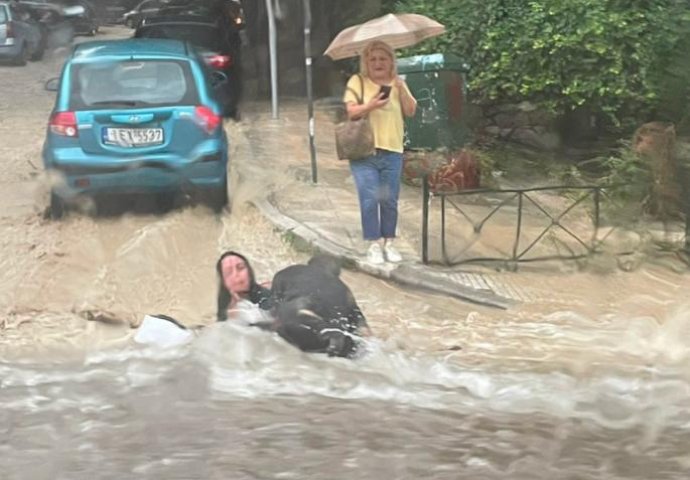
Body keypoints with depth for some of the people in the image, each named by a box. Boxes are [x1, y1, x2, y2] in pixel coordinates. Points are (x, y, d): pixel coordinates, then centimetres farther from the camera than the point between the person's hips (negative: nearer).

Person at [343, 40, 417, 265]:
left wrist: (401, 90, -11)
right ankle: (373, 244, 1)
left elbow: (411, 111, 3)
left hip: (392, 151, 3)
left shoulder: (397, 83, 12)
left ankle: (388, 243, 15)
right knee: (370, 199, -8)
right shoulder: (357, 81, 2)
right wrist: (371, 105, -24)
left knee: (390, 200, 4)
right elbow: (350, 112, -7)